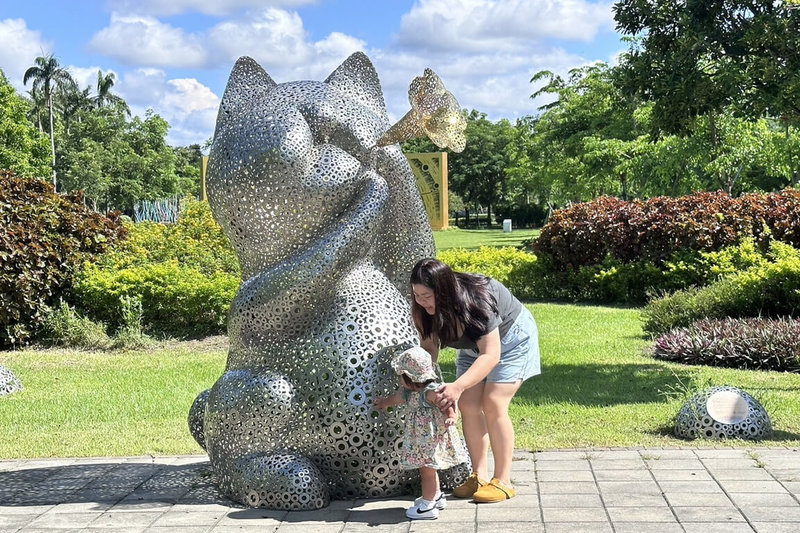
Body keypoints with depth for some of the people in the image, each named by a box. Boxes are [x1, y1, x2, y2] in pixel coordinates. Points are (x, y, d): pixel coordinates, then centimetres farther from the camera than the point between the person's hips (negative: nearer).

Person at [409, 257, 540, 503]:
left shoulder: (476, 300, -40)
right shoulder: (426, 308, -21)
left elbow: (491, 355, -42)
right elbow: (429, 347, -13)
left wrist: (458, 386, -53)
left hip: (510, 337, -6)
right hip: (474, 344, 7)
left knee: (493, 404, -15)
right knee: (467, 405, -5)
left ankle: (503, 481, -8)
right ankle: (479, 476, 4)